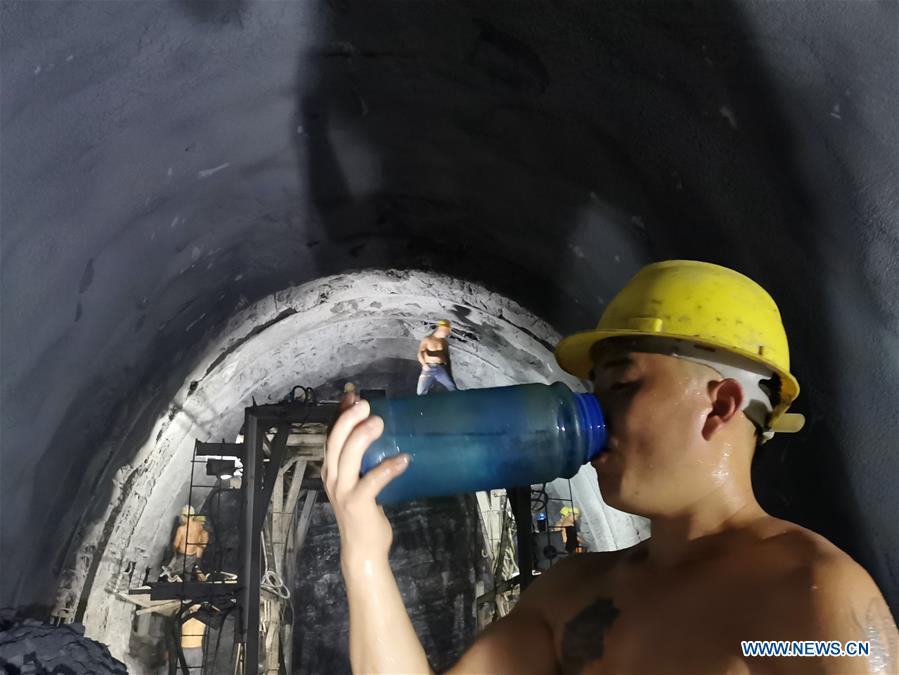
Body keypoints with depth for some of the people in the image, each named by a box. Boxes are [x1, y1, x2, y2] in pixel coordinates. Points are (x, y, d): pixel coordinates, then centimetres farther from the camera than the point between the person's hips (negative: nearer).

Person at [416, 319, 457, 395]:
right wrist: (424, 364, -35)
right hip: (429, 369, -3)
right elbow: (420, 354, -14)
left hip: (441, 369, 3)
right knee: (421, 393, -4)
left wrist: (449, 375, 18)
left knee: (453, 389, -6)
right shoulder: (427, 339, 0)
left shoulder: (445, 342, 13)